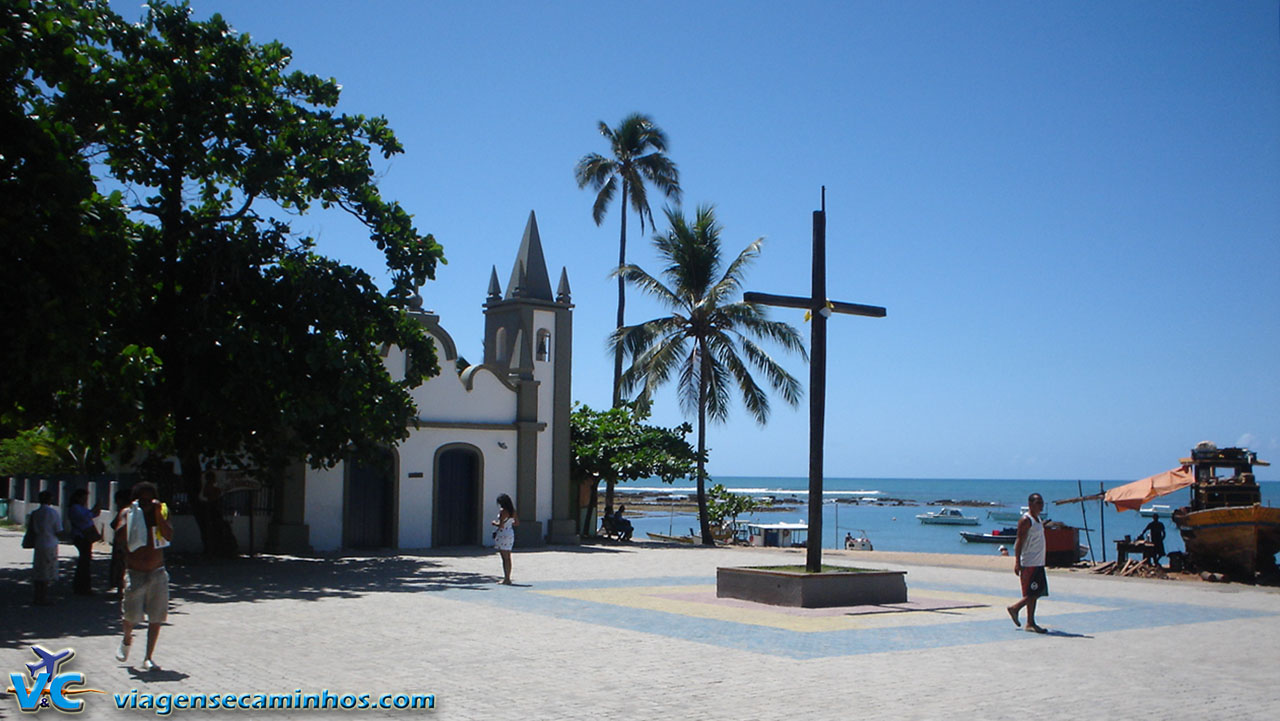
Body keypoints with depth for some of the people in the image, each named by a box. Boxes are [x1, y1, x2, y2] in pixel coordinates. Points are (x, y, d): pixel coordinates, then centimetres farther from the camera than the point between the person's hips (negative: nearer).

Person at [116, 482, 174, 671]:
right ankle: (127, 640, 30)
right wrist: (130, 518, -24)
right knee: (132, 615, -5)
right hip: (135, 573, -1)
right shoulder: (128, 513, -1)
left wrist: (158, 514, -18)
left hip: (157, 572, 2)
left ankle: (148, 658, 11)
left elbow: (169, 536, -13)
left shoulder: (162, 511, 1)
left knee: (157, 616, 0)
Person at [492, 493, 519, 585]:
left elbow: (501, 525, -19)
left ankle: (506, 578, -5)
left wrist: (494, 523, -1)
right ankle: (508, 578, 17)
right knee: (508, 558, 13)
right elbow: (517, 523, 16)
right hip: (511, 533, 8)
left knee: (505, 558, -5)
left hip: (503, 534, -8)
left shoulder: (503, 511, -14)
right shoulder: (512, 511, 9)